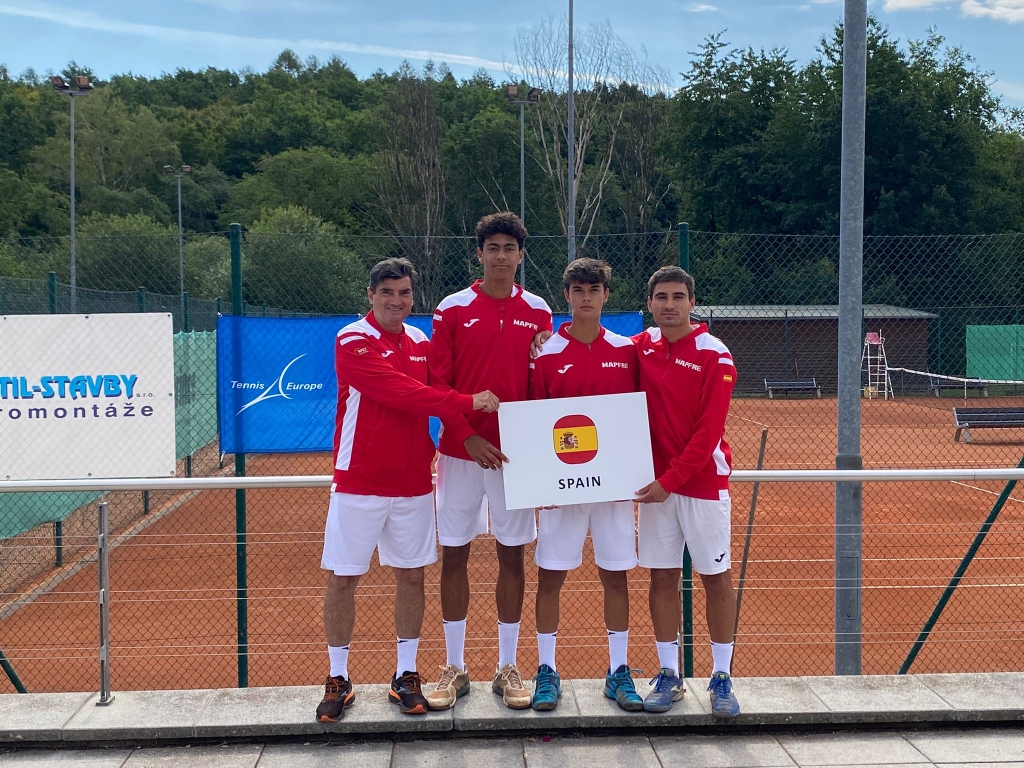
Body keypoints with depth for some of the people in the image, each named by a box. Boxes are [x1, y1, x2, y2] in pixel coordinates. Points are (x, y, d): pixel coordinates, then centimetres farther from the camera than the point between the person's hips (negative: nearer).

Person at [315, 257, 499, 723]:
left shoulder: (421, 343, 9)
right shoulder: (353, 342, -10)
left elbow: (433, 397, 14)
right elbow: (399, 391, -21)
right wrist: (467, 402, -24)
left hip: (413, 483, 5)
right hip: (358, 484, -4)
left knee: (411, 575, 8)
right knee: (342, 579, 2)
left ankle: (406, 676, 20)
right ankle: (338, 680, 16)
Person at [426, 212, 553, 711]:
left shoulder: (537, 313, 5)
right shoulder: (452, 309, 0)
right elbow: (437, 384, -2)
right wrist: (468, 437, -12)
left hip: (516, 454, 1)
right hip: (460, 451, -1)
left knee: (512, 556, 6)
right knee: (454, 555, 4)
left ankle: (508, 668, 18)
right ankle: (455, 668, 17)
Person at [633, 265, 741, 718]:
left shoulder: (714, 356, -9)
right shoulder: (639, 348, 4)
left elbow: (709, 431, -13)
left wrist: (670, 480, -16)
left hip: (703, 482, -4)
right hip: (655, 484, 4)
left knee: (716, 578, 3)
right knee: (662, 577, 7)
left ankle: (722, 678, 14)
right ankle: (668, 676, 18)